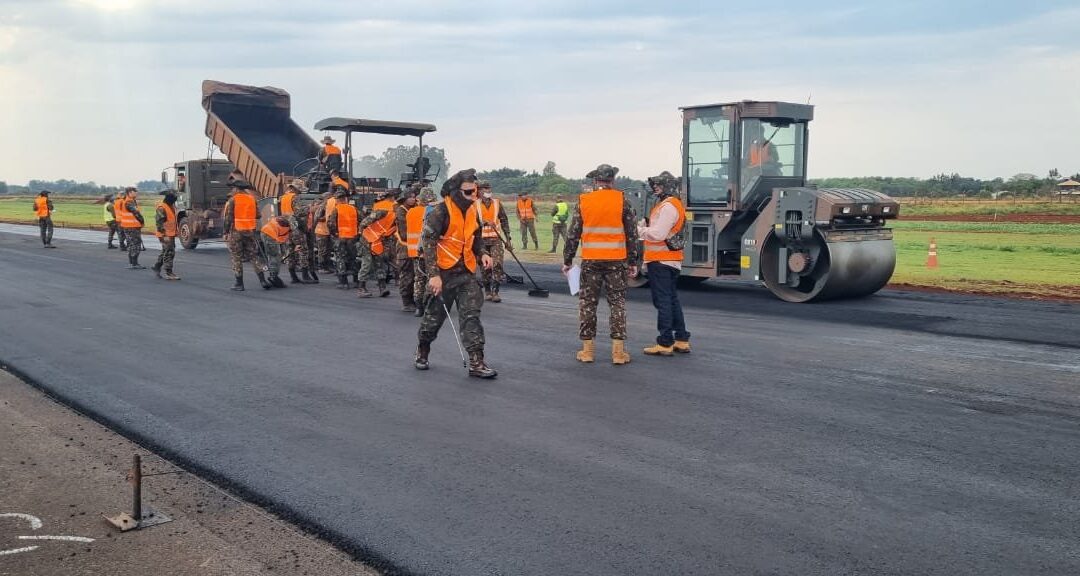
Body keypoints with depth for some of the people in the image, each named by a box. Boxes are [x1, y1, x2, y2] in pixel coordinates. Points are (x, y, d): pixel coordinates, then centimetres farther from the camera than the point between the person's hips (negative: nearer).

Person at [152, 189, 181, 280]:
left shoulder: (171, 206, 13)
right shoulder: (161, 208, -17)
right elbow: (159, 223, -22)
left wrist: (175, 233, 26)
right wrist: (164, 235, -25)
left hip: (171, 234, 10)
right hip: (166, 235, -10)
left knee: (165, 252, 19)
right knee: (169, 253, -8)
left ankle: (156, 267, 34)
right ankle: (169, 273, -5)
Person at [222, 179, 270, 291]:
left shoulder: (232, 200, -8)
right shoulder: (252, 199, 7)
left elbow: (228, 218, -10)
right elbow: (258, 215, 8)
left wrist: (226, 232, -4)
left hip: (236, 231, -4)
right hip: (250, 231, 4)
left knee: (236, 258, 4)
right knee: (254, 255, 9)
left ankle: (239, 284, 4)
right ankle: (263, 280, 0)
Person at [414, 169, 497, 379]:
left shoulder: (472, 210, 7)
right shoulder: (442, 211, -15)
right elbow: (428, 242, -16)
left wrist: (482, 253, 2)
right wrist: (434, 274, -21)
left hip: (466, 271, 5)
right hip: (444, 272, -5)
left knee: (471, 314, -4)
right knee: (435, 315, 8)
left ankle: (476, 362, -5)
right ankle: (422, 352, 31)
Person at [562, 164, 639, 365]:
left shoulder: (583, 202, 1)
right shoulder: (622, 201, -1)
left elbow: (573, 234, 2)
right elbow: (632, 234, 0)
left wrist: (567, 260, 10)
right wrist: (633, 262, 7)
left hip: (590, 261, 0)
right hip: (616, 261, 0)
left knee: (587, 303, 9)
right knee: (618, 303, 7)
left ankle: (587, 349, 11)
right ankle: (618, 350, 5)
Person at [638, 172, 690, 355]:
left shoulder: (668, 206, -16)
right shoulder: (673, 204, 18)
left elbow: (658, 234, -22)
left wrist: (638, 229, -11)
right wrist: (643, 224, 1)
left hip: (661, 261, -10)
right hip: (671, 261, 10)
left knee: (663, 301, -6)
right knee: (672, 299, 15)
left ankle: (665, 343, -3)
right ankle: (682, 340, 21)